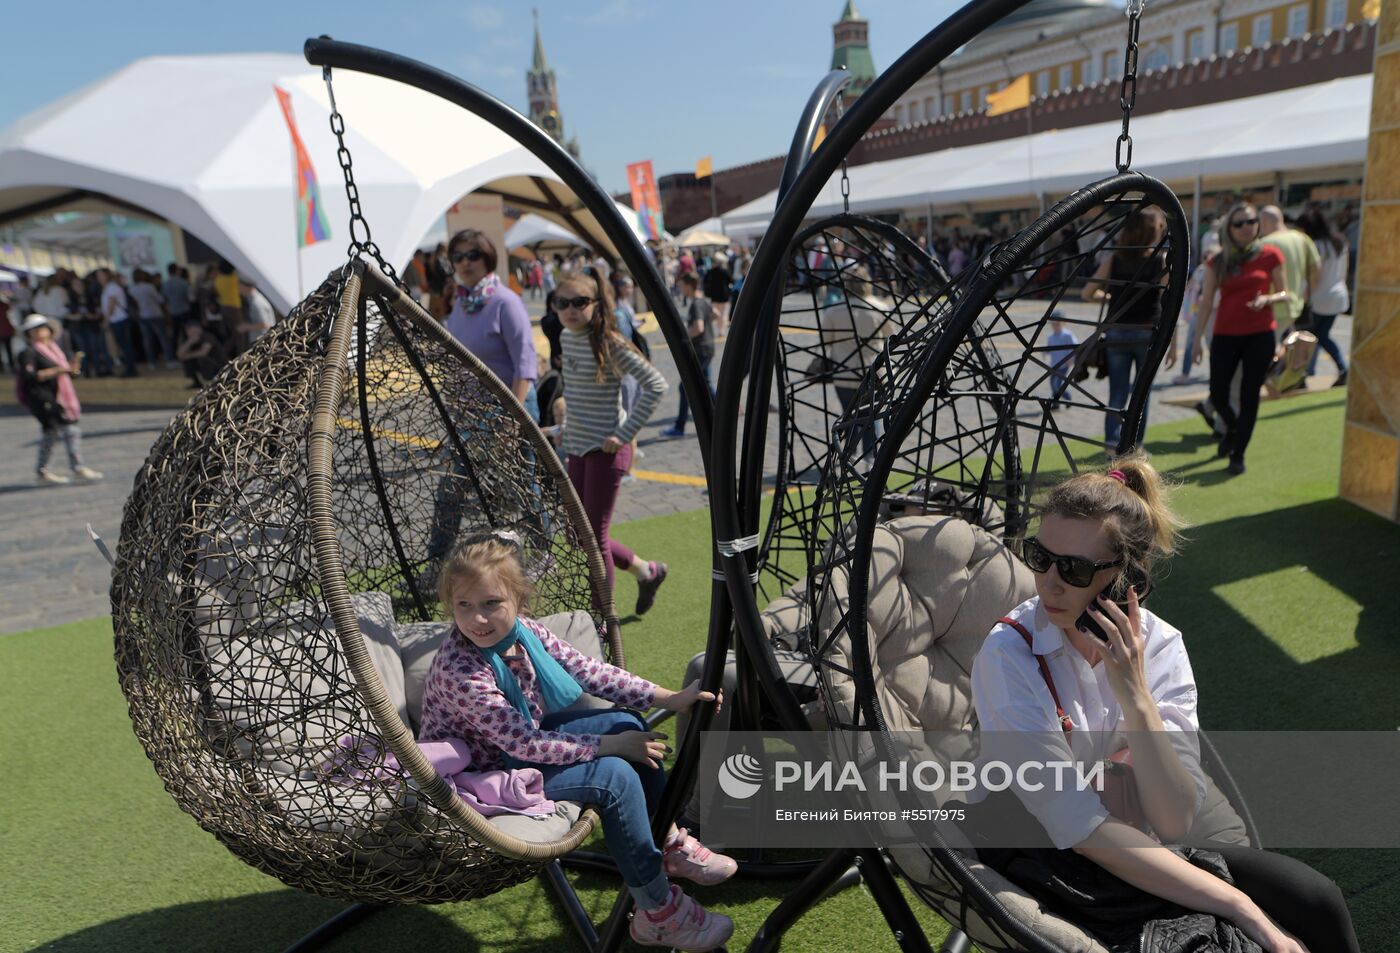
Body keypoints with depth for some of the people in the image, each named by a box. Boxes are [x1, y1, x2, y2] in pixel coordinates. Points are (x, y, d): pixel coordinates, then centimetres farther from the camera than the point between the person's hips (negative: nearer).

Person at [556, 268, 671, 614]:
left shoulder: (608, 343, -15)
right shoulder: (566, 339, 7)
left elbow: (655, 384, -17)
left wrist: (625, 433, -19)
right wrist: (565, 442, 17)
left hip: (604, 450, -8)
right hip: (577, 449, 8)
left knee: (594, 536, -2)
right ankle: (646, 571, 34)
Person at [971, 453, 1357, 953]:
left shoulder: (1159, 645, -11)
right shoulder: (1008, 655, -25)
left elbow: (1175, 823, -18)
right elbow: (1083, 829, -24)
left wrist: (1134, 695, -30)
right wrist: (1242, 909, -24)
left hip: (1127, 838, 4)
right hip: (1037, 853, -4)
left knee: (1315, 898, -9)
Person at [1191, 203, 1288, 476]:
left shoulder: (1270, 255, 0)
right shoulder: (1219, 261, 3)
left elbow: (1284, 293, 5)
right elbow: (1206, 302, 4)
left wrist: (1267, 299, -17)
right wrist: (1198, 338, 1)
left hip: (1260, 336, -1)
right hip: (1225, 335, 1)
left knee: (1249, 395, 1)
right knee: (1217, 395, 2)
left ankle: (1238, 454, 12)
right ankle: (1232, 428, 35)